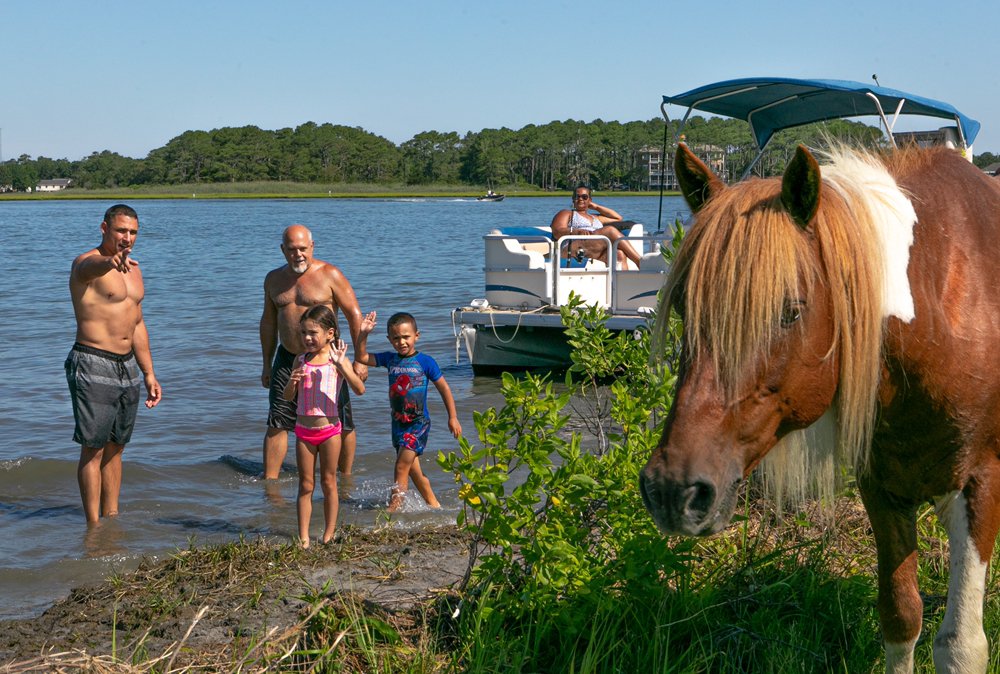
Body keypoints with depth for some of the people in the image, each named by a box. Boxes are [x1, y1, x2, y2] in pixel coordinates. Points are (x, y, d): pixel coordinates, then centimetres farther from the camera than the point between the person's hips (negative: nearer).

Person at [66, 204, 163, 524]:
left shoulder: (133, 269, 13)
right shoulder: (86, 263, -11)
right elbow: (92, 267, -39)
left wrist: (149, 374, 19)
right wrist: (111, 262, -63)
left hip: (127, 366, 8)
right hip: (92, 366, -8)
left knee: (116, 447, 14)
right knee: (93, 448, -5)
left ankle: (112, 517, 23)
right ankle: (94, 526, -1)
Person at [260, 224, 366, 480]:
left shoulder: (329, 275, -6)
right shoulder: (274, 279, 9)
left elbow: (354, 316, -6)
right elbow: (268, 322, 18)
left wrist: (360, 360, -9)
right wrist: (267, 365, 16)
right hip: (287, 358, 4)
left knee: (341, 424, 1)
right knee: (276, 422, -2)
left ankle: (346, 478, 18)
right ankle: (269, 479, 6)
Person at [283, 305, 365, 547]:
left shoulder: (337, 360, -8)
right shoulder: (301, 360, 4)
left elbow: (359, 389, -20)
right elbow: (288, 397, 8)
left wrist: (341, 365, -32)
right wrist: (292, 383, -14)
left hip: (329, 428, -3)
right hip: (304, 429, 3)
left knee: (328, 483, 7)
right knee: (305, 485, 6)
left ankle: (329, 534, 16)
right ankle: (303, 538, 8)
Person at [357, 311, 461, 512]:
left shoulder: (425, 362, -8)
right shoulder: (389, 359, 4)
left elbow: (444, 389, 0)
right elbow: (362, 358, 3)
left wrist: (453, 417, 1)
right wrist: (363, 335, -11)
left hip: (418, 422, -6)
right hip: (398, 423, 6)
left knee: (401, 466, -12)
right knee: (412, 469, 13)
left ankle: (394, 508, -9)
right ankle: (433, 504, 27)